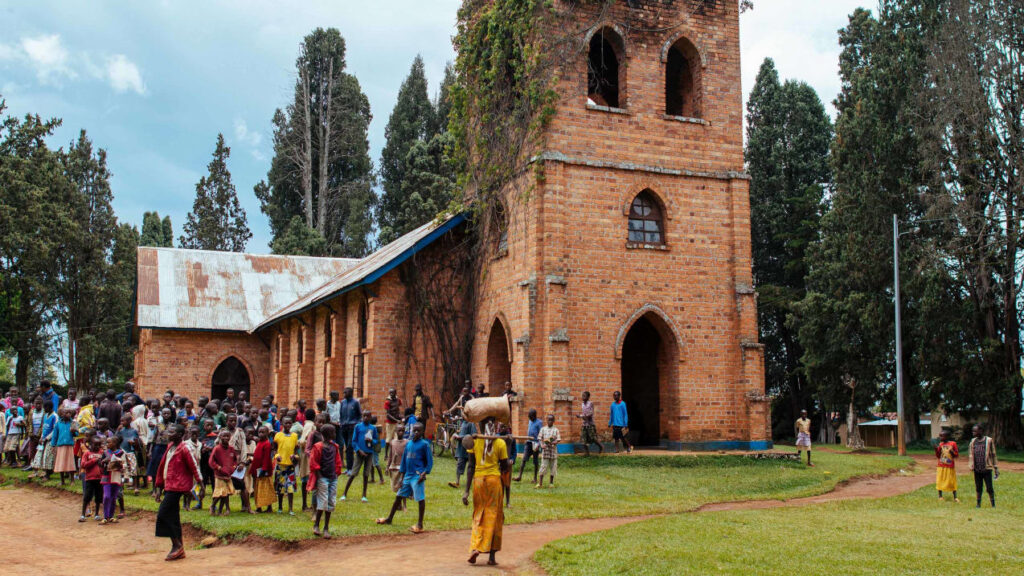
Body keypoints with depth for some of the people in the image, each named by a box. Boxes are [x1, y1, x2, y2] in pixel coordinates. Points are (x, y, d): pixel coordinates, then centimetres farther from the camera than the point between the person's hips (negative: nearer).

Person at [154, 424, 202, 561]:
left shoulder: (184, 449, -12)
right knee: (173, 517, 10)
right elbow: (162, 466, 19)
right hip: (169, 487, 9)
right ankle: (179, 550, 17)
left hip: (177, 487, -9)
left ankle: (177, 545, -3)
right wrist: (160, 487, 21)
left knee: (163, 515, -12)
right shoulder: (170, 447, 13)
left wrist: (200, 483, -14)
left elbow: (194, 466, -12)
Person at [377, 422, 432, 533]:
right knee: (398, 496, 15)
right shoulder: (408, 444, 12)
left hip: (418, 476, -7)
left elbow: (430, 462, -6)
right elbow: (404, 460, 16)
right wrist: (402, 477, 13)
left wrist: (424, 474, -17)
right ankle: (389, 519, 29)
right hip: (407, 475, 7)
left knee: (420, 499, -7)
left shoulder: (424, 444, -6)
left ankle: (420, 525, -1)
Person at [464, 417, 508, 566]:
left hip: (478, 480, 1)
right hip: (494, 480, -1)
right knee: (494, 517, 6)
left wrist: (466, 490, -1)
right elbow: (505, 466, 3)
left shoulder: (474, 442, -1)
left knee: (478, 516, 14)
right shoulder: (500, 443, -3)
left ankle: (475, 548, -4)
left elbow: (471, 467, -2)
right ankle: (491, 556, 7)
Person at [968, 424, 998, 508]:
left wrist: (996, 468, 1)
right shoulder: (973, 441, 9)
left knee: (989, 488, -2)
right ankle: (978, 503, 19)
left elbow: (993, 455, 2)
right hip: (977, 469, 4)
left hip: (987, 468, -4)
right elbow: (971, 454, 14)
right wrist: (971, 466, 4)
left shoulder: (989, 440, -2)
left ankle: (993, 504, 8)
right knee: (978, 488, 10)